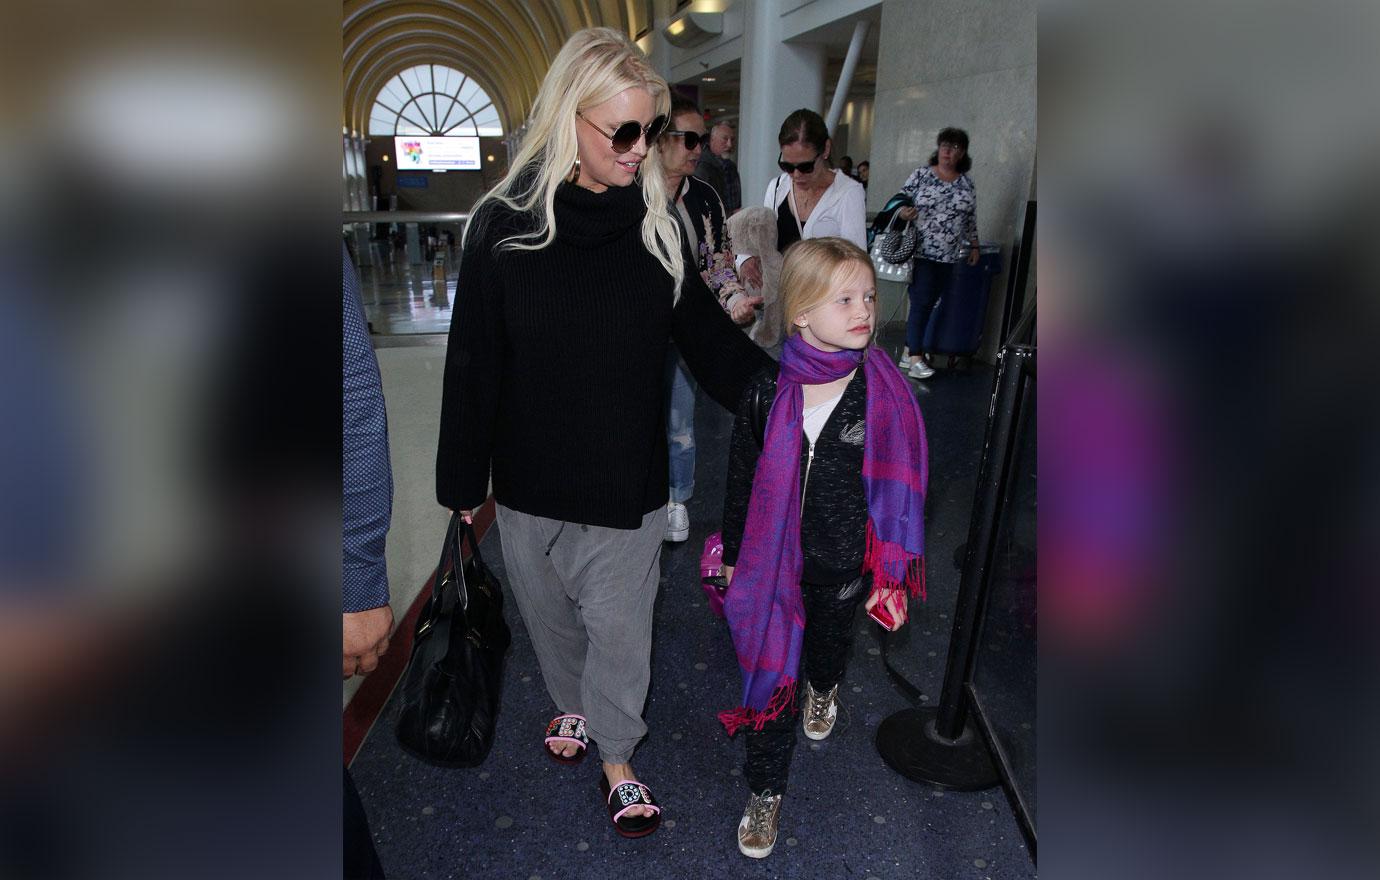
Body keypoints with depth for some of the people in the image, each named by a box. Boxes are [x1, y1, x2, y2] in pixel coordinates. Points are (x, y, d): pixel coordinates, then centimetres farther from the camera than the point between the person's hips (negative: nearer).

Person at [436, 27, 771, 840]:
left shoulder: (655, 222, -5)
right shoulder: (504, 223, -10)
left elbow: (706, 331, 1)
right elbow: (473, 363, -6)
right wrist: (462, 479, -1)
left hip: (628, 478, 0)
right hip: (530, 477, 1)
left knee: (619, 626, 11)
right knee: (550, 612, 21)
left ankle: (617, 757, 34)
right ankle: (575, 706, 50)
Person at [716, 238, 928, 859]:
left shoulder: (884, 393, -15)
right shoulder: (767, 391, -14)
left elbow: (900, 488, -7)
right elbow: (742, 480, -2)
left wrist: (891, 574, -4)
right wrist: (733, 555, 5)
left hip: (845, 564, 1)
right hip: (773, 558, 0)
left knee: (830, 641, 28)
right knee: (770, 667, 10)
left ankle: (824, 689, 64)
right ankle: (766, 790, 31)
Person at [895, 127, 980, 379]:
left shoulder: (967, 183, 11)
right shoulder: (920, 175, 1)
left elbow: (971, 219, 17)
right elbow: (900, 203, 1)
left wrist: (974, 245, 13)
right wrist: (903, 213, -20)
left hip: (948, 256, 4)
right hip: (920, 252, -4)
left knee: (928, 303, 5)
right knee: (921, 302, -10)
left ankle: (909, 351, 13)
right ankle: (915, 358, -6)